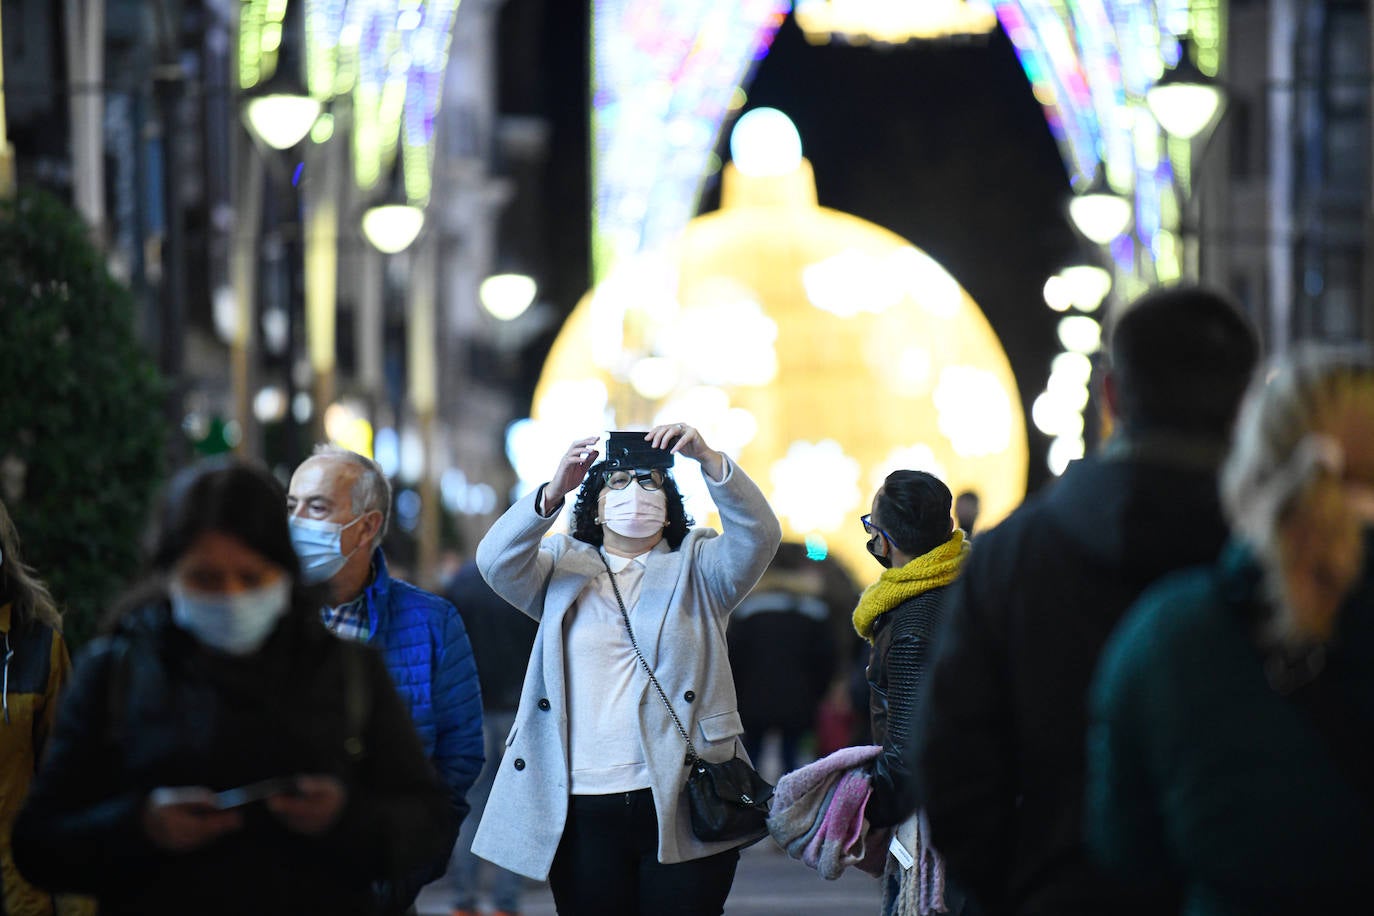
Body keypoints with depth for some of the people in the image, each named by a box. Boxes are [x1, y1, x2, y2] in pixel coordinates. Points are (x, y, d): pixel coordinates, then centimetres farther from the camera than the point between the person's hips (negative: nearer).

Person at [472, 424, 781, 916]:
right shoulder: (563, 566, 13)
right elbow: (496, 561, -5)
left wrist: (708, 459, -22)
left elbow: (758, 535, -7)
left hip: (682, 803, -1)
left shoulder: (698, 566, 11)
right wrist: (552, 493, -21)